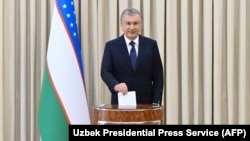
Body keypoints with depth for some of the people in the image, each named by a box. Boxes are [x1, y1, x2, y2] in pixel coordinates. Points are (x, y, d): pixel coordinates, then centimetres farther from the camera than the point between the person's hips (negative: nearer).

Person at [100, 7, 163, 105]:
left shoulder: (151, 44, 4)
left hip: (146, 102, 1)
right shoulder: (111, 46, 3)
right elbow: (105, 71, -6)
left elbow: (158, 76, 4)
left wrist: (156, 103, -4)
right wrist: (116, 85, -27)